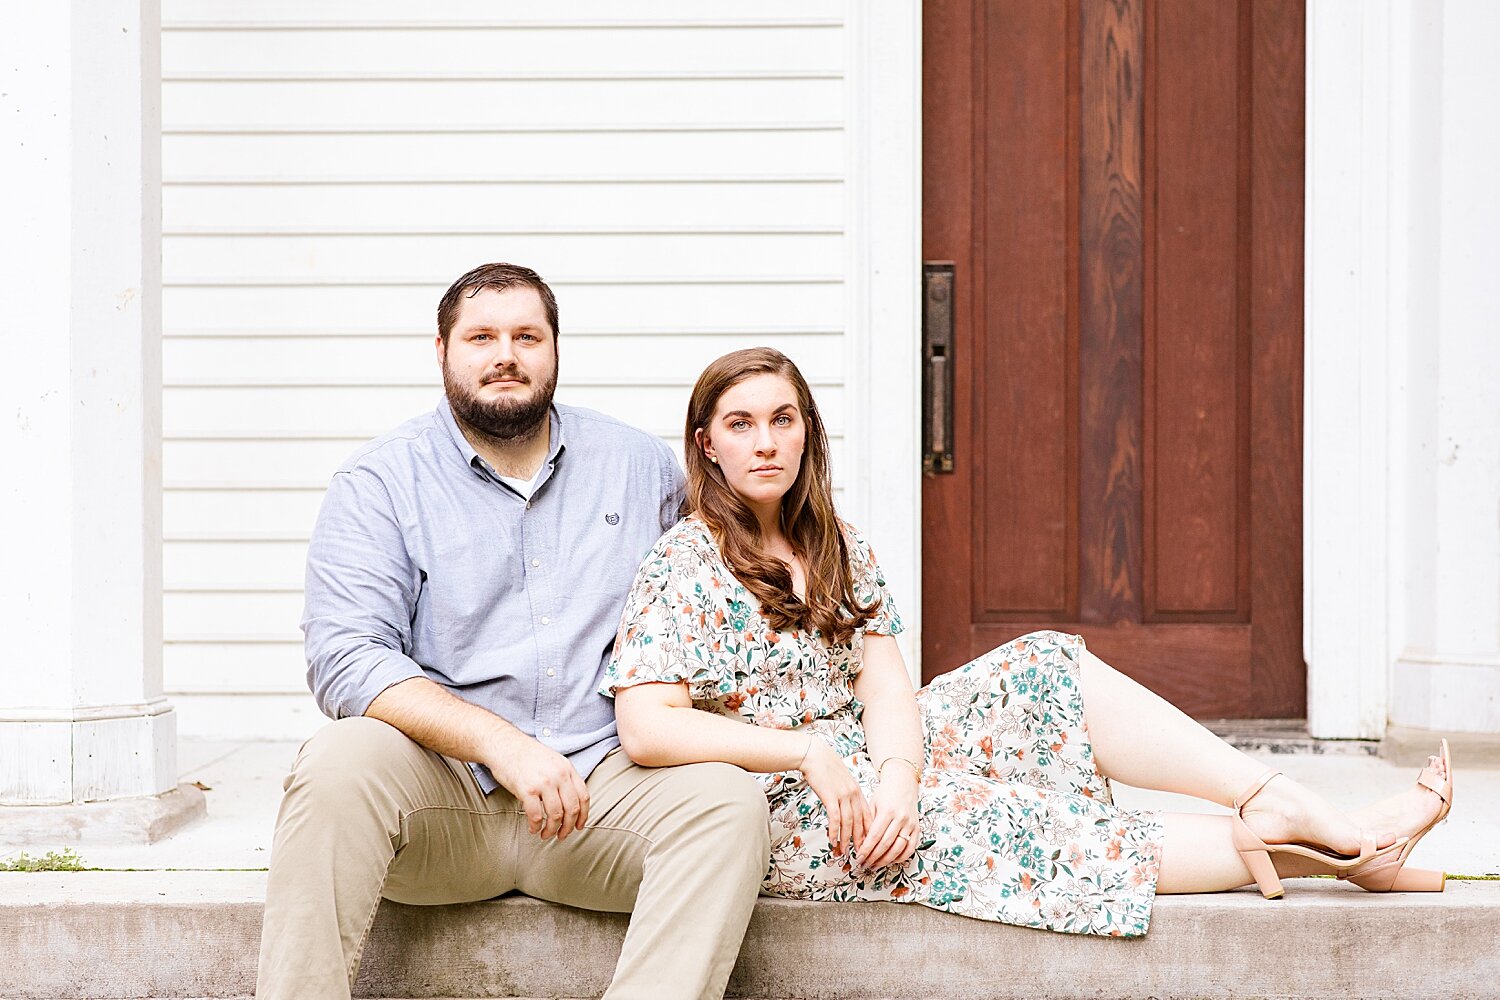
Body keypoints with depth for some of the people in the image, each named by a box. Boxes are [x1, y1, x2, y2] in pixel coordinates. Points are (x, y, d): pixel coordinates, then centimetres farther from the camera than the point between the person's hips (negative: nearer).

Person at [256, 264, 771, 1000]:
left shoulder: (643, 468, 13)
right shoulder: (379, 483, 3)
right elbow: (345, 662, -10)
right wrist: (502, 745, -22)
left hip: (601, 787, 2)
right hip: (441, 788, -2)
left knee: (727, 799, -25)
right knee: (342, 764, -32)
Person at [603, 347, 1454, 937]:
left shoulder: (840, 551, 10)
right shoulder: (683, 568, -11)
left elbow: (886, 686, -2)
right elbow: (647, 728, -22)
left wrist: (896, 777, -23)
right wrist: (808, 753, -27)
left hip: (864, 763, 7)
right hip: (784, 818, -7)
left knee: (1050, 670, -10)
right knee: (1010, 823, -22)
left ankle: (1288, 806, -22)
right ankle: (1331, 858, -22)